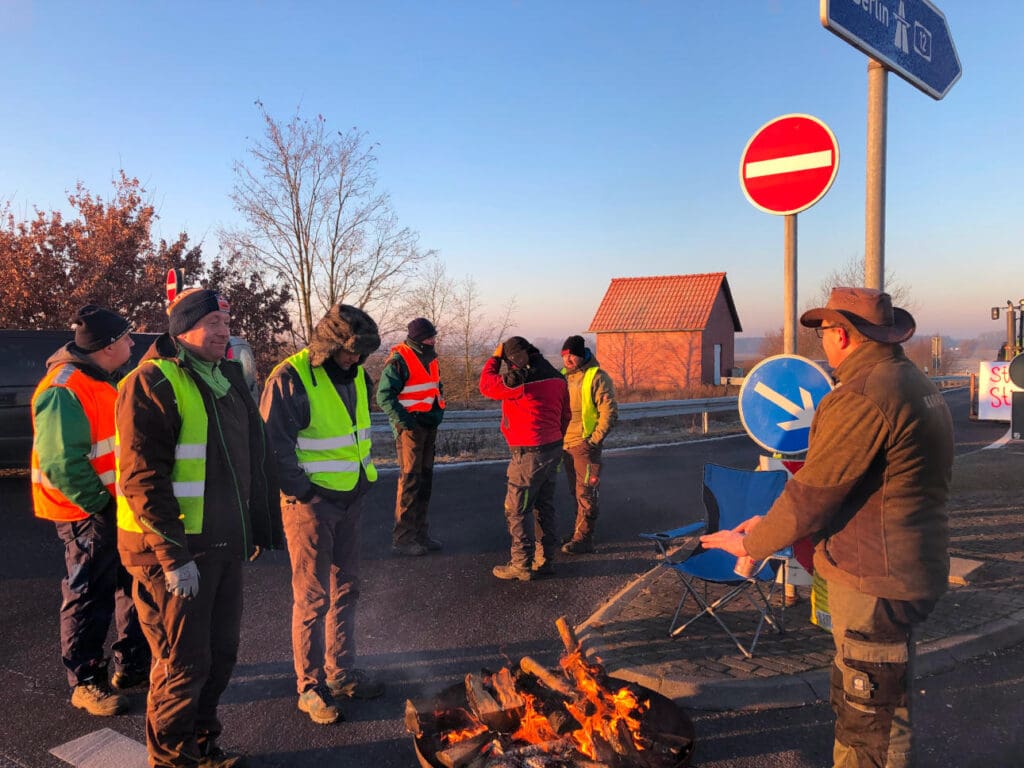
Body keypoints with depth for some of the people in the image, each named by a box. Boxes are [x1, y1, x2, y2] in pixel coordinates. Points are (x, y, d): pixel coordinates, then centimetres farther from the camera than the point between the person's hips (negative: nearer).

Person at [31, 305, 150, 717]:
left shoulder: (104, 379, 12)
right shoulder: (65, 390, -20)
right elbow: (61, 463, -25)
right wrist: (98, 504, -19)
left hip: (118, 506, 10)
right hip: (89, 512, -10)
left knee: (136, 587, 16)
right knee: (90, 598, 3)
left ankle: (133, 666, 31)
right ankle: (85, 683, 18)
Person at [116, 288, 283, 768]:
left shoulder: (227, 378, 13)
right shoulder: (152, 383, -14)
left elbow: (251, 459, 20)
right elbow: (143, 478, -19)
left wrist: (256, 528, 19)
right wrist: (173, 555, -21)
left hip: (223, 545, 8)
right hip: (174, 551, -8)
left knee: (221, 654, 18)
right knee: (185, 663, 4)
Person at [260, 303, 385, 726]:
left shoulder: (357, 376, 6)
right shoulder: (290, 379, -17)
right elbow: (275, 446, -16)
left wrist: (363, 478, 13)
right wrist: (301, 492, -15)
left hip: (349, 499, 7)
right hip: (310, 502, -7)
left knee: (345, 589, 16)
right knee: (313, 597, 1)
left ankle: (340, 671, 31)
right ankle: (310, 686, 16)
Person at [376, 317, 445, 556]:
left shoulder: (429, 358, 14)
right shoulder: (399, 360, -12)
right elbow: (384, 395, -16)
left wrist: (438, 412, 9)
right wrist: (405, 421, -18)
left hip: (429, 426, 9)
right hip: (410, 426, -8)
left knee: (425, 479, 12)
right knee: (409, 480, -8)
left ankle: (419, 532, 21)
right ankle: (402, 538, -1)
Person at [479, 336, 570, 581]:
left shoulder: (518, 379, -18)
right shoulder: (556, 377, 7)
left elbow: (486, 385, -5)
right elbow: (565, 415, 15)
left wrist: (495, 357, 7)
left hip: (529, 454, -8)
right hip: (553, 449, 9)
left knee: (516, 511, 2)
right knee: (544, 507, 16)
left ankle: (521, 565, 7)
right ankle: (544, 560, 25)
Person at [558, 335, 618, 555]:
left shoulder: (597, 377, -11)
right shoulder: (564, 376, 11)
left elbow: (609, 413, -14)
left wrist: (594, 440, -16)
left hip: (585, 445, -8)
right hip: (565, 444, 8)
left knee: (585, 494, -2)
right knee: (576, 492, 16)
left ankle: (583, 539, 4)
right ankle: (579, 534, 28)